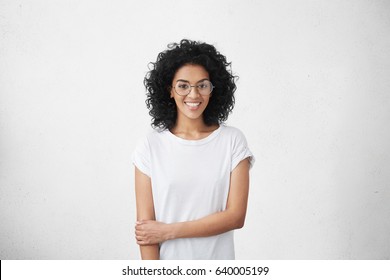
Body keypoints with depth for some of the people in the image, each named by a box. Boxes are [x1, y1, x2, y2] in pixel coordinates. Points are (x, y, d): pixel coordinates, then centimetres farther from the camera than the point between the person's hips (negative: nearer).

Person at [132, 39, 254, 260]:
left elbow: (236, 216, -11)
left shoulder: (233, 140, -7)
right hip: (166, 261, 0)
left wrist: (168, 231, -15)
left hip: (217, 259, 1)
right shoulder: (150, 146, -8)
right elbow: (145, 225, -9)